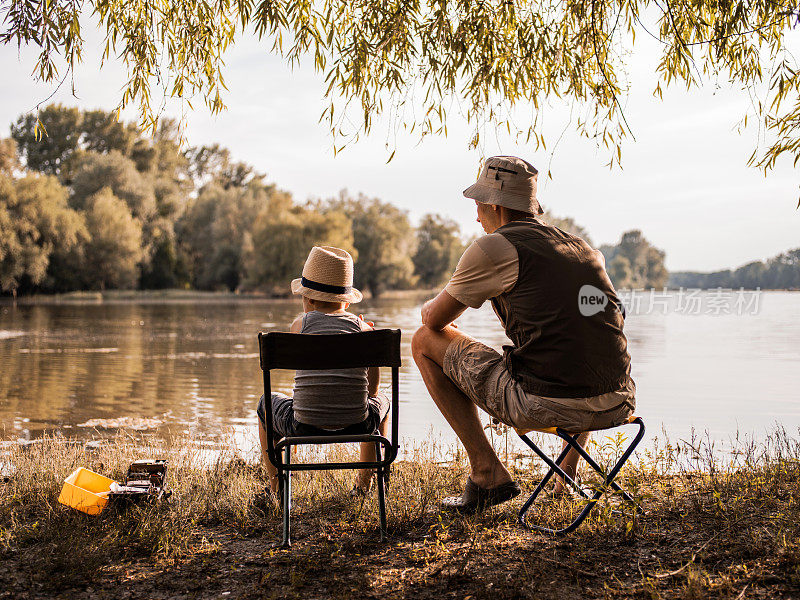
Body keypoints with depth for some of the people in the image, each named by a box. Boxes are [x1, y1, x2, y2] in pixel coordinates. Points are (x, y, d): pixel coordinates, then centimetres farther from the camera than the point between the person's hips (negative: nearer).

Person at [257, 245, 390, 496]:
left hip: (304, 426, -1)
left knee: (267, 402, 34)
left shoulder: (299, 324, 1)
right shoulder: (363, 329, 3)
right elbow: (372, 389, 9)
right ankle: (365, 484, 43)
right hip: (355, 425, 1)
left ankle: (274, 488, 40)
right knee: (381, 401, 37)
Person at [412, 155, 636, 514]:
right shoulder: (585, 250, 18)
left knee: (425, 341, 11)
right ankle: (569, 471, 37)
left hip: (545, 406, -6)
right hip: (616, 407, 7)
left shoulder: (495, 247, 0)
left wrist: (431, 307, 34)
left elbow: (434, 319, 9)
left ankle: (487, 473, 9)